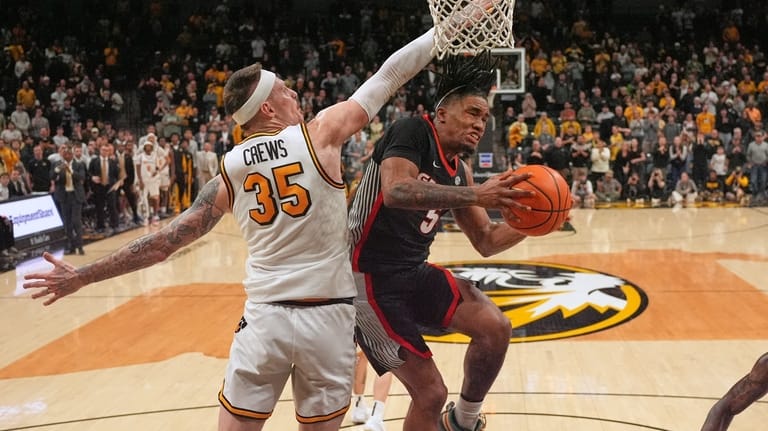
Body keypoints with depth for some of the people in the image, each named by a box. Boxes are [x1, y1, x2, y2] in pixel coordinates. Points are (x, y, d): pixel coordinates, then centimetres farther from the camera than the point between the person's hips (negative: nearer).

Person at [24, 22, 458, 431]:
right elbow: (387, 77, 2)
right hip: (328, 317, -2)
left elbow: (166, 241, 3)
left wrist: (83, 276, 13)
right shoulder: (321, 134, -5)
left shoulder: (230, 170, 3)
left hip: (264, 318, 2)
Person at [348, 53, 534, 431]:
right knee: (430, 392, -7)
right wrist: (475, 195, -36)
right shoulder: (412, 132, -13)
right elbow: (395, 192, -33)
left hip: (414, 273, 7)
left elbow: (486, 242, 14)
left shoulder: (458, 172, 10)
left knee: (495, 327, -11)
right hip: (370, 279, -7)